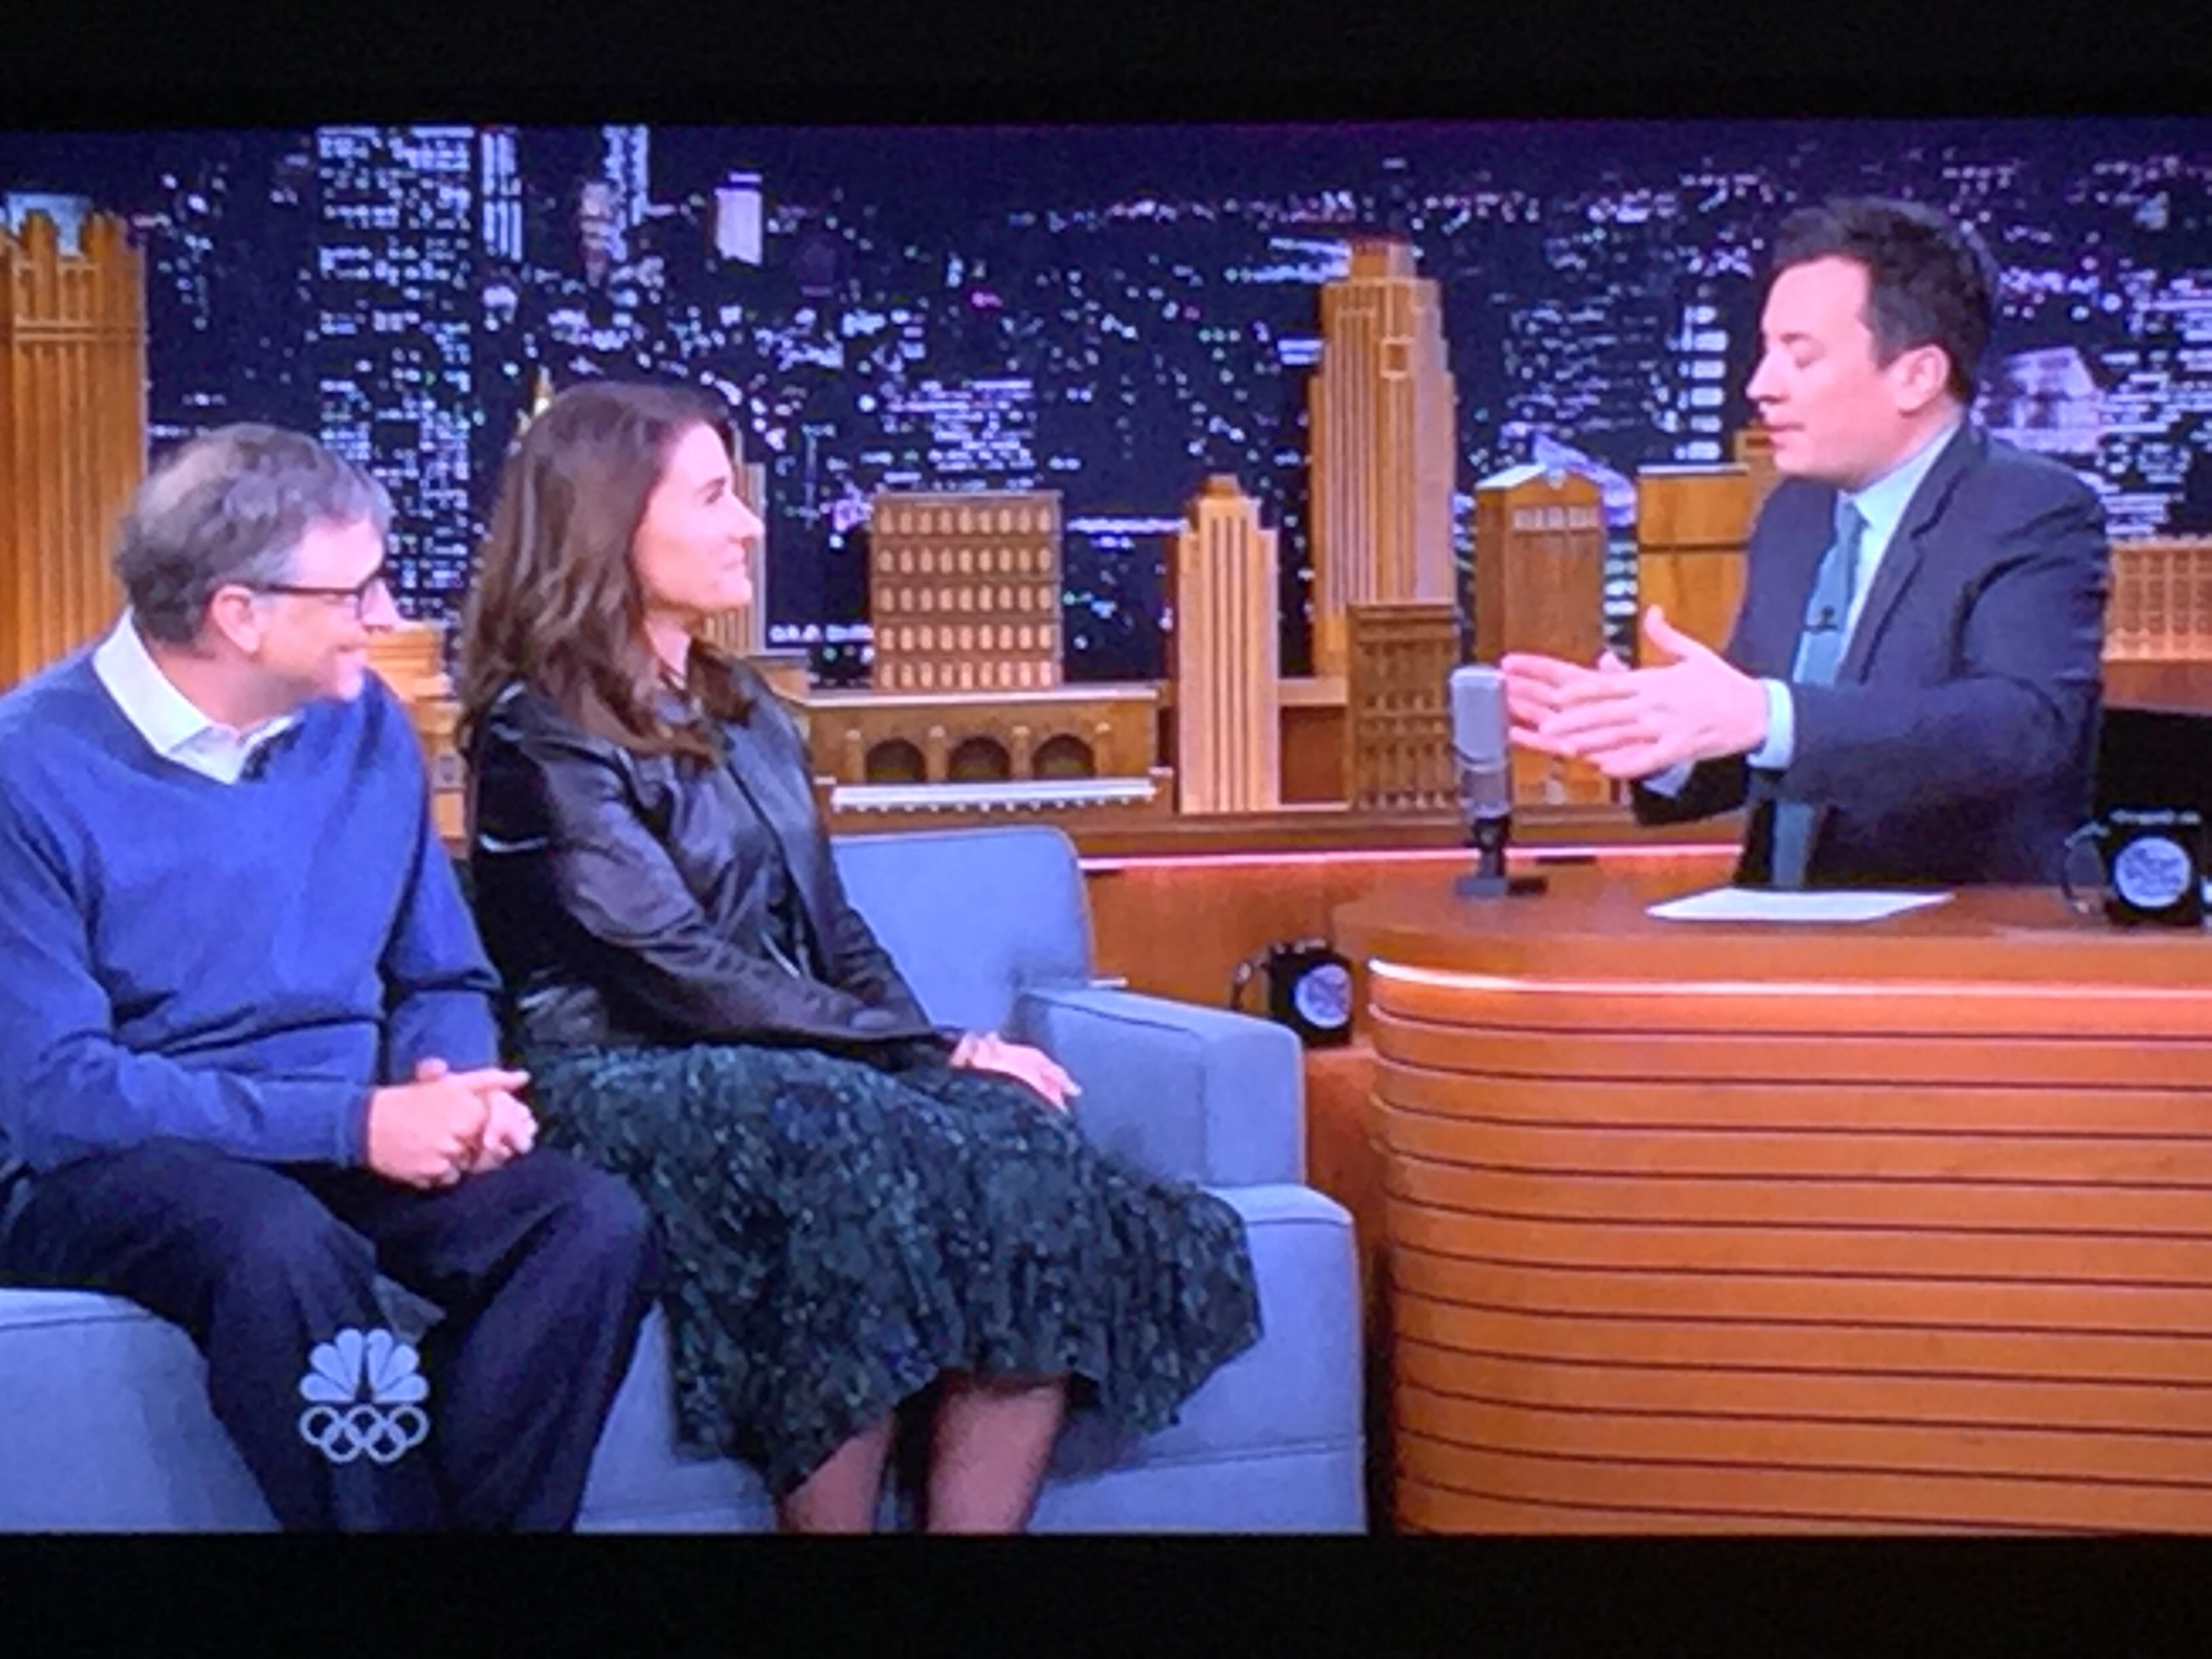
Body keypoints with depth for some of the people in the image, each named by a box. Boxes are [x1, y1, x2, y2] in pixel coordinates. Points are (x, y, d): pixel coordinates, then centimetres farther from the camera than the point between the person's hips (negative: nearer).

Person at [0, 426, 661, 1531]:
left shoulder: (364, 724, 6)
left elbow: (443, 977, 15)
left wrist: (452, 1084, -10)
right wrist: (354, 1122, -22)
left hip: (352, 1146, 5)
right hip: (111, 1166, -5)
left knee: (596, 1225, -22)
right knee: (288, 1253, -38)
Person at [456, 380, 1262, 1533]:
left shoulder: (739, 708, 18)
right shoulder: (540, 738, -6)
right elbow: (686, 972, -15)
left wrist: (934, 1050, -3)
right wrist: (930, 1052, -17)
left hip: (792, 1066, 7)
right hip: (639, 1091, -6)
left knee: (1019, 1153, -23)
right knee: (858, 1160, -36)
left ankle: (974, 1520, -25)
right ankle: (835, 1516, -25)